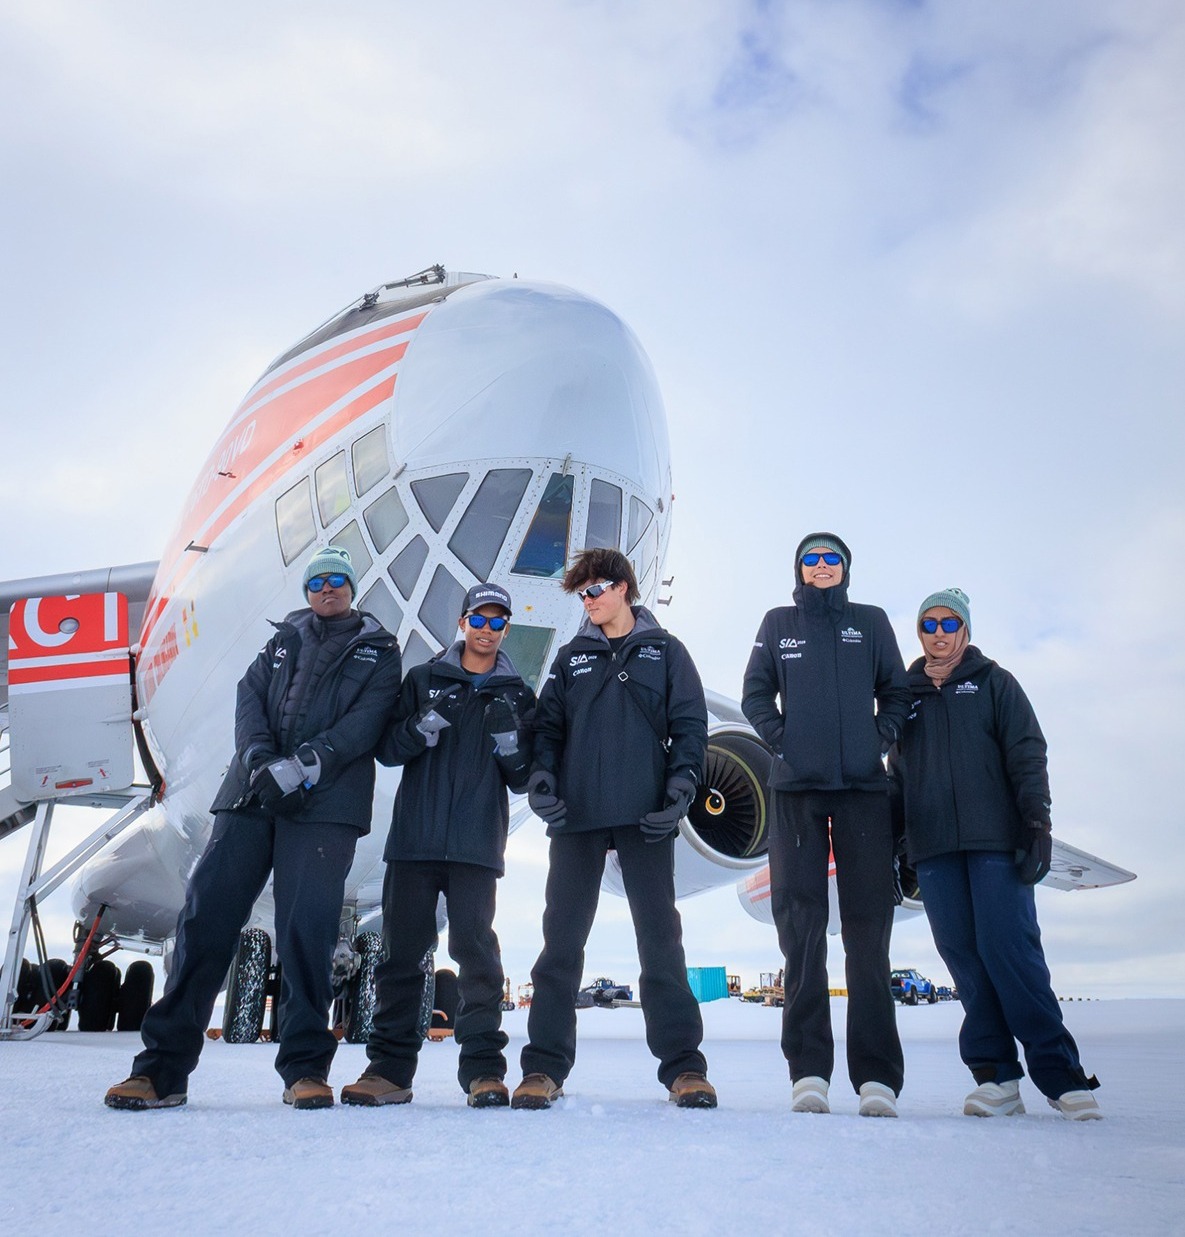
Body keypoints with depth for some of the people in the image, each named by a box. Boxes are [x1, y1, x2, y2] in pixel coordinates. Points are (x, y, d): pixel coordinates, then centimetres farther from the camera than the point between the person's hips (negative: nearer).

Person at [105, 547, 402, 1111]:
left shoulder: (379, 651, 11)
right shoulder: (284, 639, 22)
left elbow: (367, 721, -5)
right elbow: (249, 700, 7)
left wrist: (302, 765, -19)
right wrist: (261, 761, -13)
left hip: (324, 805, -3)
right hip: (251, 793, 4)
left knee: (306, 927, -9)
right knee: (206, 914, -2)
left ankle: (305, 1069, 3)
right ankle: (163, 1066, 5)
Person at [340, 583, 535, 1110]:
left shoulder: (518, 695, 12)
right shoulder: (424, 679, 12)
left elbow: (521, 779, 9)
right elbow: (388, 749, 5)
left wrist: (509, 735, -10)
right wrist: (429, 721, -13)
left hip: (477, 844, -1)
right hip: (415, 837, 1)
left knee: (475, 949, -5)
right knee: (401, 949, 3)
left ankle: (483, 1070, 3)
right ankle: (390, 1069, 12)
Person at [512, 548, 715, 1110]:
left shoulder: (665, 652, 10)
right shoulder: (571, 658, 17)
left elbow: (690, 724, 4)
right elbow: (548, 724, 11)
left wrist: (681, 783, -11)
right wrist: (541, 774, -7)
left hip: (646, 814, -2)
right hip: (576, 814, 2)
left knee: (660, 937, 1)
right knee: (562, 938, 3)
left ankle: (682, 1064, 9)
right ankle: (545, 1065, 11)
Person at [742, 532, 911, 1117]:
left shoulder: (871, 622, 14)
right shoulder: (778, 623, 13)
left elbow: (896, 693, 14)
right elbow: (755, 694, 11)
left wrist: (879, 739, -2)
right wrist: (781, 739, -4)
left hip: (863, 786, 0)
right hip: (796, 787, 0)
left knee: (868, 926, -1)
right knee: (800, 922, -2)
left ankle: (876, 1075, 4)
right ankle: (808, 1069, 3)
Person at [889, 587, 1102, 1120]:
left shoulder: (994, 682, 11)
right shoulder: (905, 694, 18)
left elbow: (1027, 756, 3)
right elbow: (897, 774, 19)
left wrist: (1036, 822, -10)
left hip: (996, 838, -3)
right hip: (933, 847, 3)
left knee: (1008, 946, -10)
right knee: (963, 954, -1)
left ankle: (1058, 1071, 0)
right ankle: (995, 1075, 5)